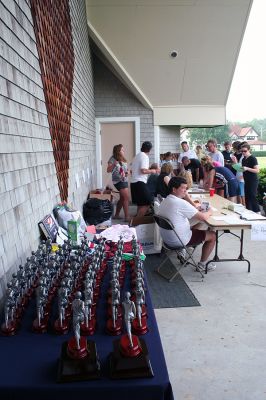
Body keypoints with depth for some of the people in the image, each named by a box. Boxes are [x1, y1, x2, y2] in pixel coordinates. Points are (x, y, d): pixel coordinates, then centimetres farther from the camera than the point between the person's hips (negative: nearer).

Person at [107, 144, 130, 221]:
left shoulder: (123, 159, 12)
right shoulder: (113, 159, -9)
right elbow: (108, 170, -14)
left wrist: (127, 172, 1)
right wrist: (114, 164, -29)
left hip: (124, 180, 8)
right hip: (118, 181, -8)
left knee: (122, 198, 12)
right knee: (126, 197, -11)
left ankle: (116, 215, 23)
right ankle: (127, 217, -7)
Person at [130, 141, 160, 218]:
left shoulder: (137, 156, 17)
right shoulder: (145, 156, -9)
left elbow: (132, 169, 21)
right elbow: (143, 170, -20)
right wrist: (152, 171, -4)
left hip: (133, 182, 10)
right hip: (140, 182, -10)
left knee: (141, 204, 17)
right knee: (147, 204, -8)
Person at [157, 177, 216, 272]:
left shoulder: (165, 201, 3)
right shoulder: (181, 203, -25)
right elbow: (203, 217, -21)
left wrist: (195, 208, 8)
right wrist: (209, 212, 0)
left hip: (166, 238, 9)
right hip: (178, 241, -9)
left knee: (195, 228, 31)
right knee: (212, 235, 7)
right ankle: (202, 264, 19)